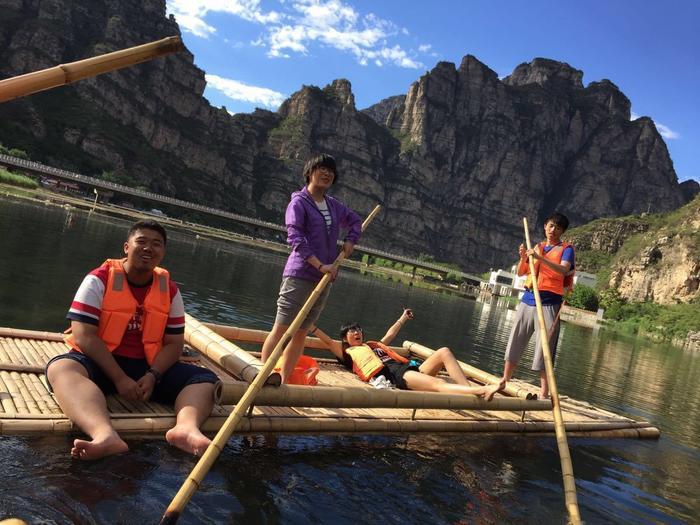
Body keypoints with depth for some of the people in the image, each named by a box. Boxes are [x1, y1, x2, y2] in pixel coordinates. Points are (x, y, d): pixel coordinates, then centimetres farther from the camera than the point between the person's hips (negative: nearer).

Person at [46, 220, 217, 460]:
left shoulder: (170, 290, 5)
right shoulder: (99, 279, -5)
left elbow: (173, 344, 4)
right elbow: (84, 336, -13)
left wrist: (152, 376, -16)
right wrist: (119, 378, -20)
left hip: (149, 367, 3)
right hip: (101, 363, -3)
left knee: (205, 379, -17)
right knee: (61, 368, -35)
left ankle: (186, 427, -51)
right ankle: (105, 435, -61)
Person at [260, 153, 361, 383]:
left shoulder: (334, 205, 13)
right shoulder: (299, 202, -6)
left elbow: (355, 221, 30)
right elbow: (295, 237, -18)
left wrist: (350, 241, 11)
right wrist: (320, 265, -25)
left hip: (324, 279, 7)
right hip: (299, 276, -6)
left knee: (301, 333, 10)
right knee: (281, 329, -5)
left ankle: (283, 382, 18)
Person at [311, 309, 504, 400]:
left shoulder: (375, 344, 37)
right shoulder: (348, 353, 18)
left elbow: (390, 334, 49)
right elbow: (329, 341, 8)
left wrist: (402, 318, 61)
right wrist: (312, 327, 3)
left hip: (409, 367, 8)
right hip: (391, 375, -8)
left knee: (444, 352, -10)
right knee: (438, 383, -32)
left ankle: (470, 390, -24)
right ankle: (480, 391, -52)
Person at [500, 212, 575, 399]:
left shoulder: (566, 249, 1)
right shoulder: (537, 247, 16)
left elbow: (563, 270, -20)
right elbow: (521, 272, 13)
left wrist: (540, 258, -30)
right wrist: (523, 258, -6)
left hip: (548, 303, -5)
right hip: (527, 300, 5)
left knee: (544, 349, -6)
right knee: (515, 343, 9)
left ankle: (544, 393, -1)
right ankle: (504, 382, 21)